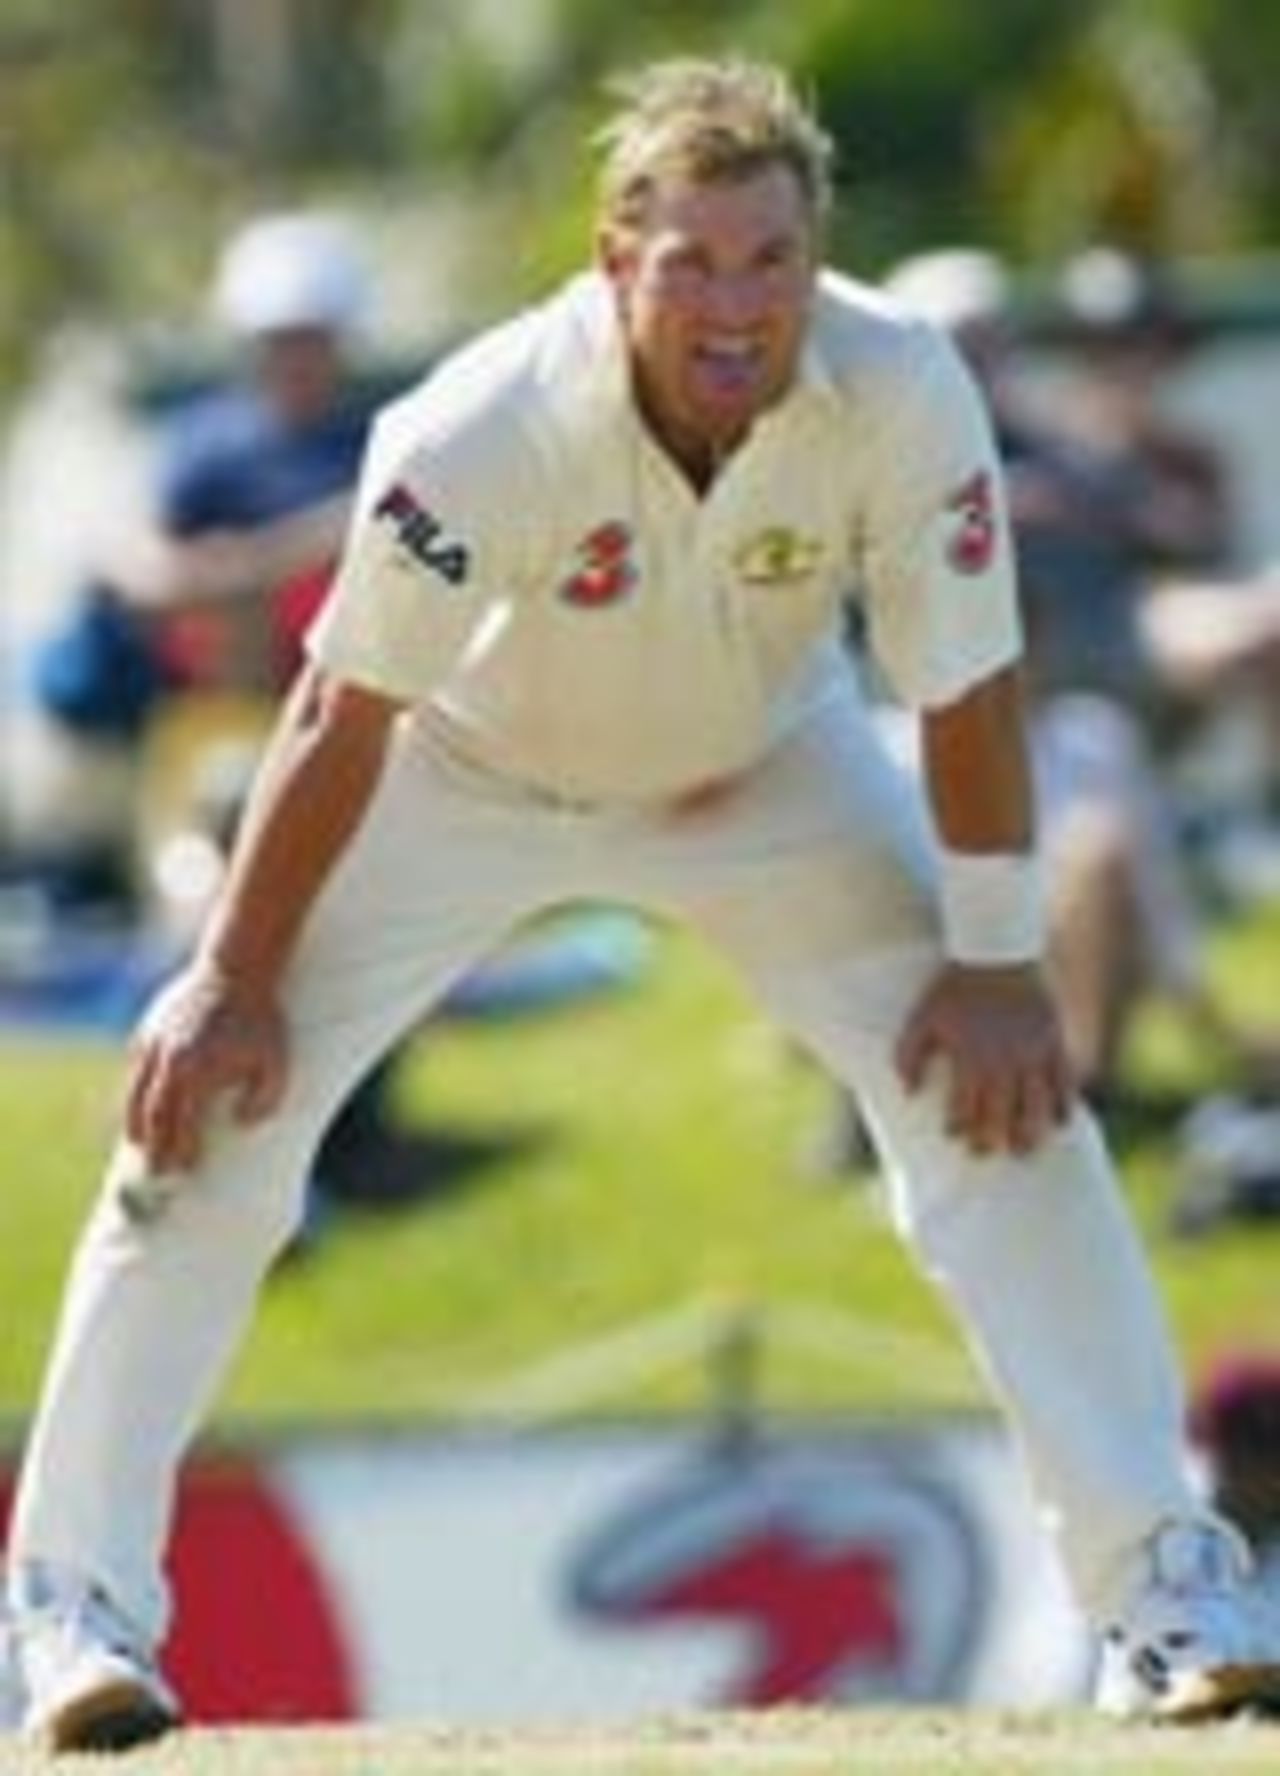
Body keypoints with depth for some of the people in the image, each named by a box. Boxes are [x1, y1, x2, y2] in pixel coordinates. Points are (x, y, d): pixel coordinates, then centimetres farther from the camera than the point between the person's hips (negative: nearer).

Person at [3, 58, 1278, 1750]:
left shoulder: (901, 394, -32)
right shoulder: (489, 428, -36)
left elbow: (966, 691, -19)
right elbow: (347, 712, -25)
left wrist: (996, 961, -15)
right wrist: (234, 979, -20)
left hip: (763, 773, 2)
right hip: (466, 775, -1)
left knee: (1006, 1098, -10)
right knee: (211, 1109, -12)